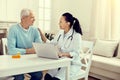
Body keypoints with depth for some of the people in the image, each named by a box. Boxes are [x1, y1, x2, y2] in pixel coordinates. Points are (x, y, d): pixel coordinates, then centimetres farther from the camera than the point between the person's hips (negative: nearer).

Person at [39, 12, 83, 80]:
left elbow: (76, 54, -17)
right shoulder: (60, 33, 6)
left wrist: (63, 54, -31)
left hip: (73, 64, -5)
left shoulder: (76, 36, -14)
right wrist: (41, 34, 1)